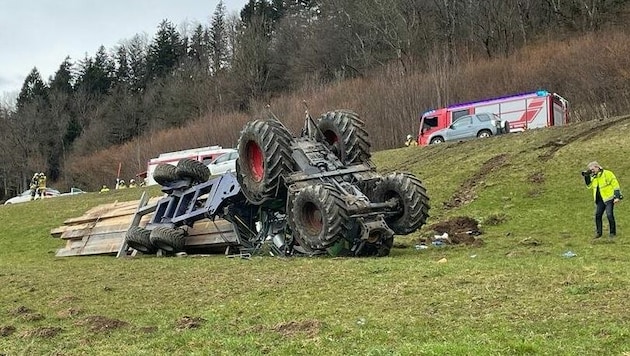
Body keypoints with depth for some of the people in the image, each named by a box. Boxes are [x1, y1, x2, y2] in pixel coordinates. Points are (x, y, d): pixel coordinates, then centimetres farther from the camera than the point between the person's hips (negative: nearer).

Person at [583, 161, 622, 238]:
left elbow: (615, 185, -10)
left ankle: (612, 232, 3)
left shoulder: (607, 174, -9)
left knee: (609, 215, -10)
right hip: (599, 200, 7)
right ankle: (598, 232, 9)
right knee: (597, 215, 0)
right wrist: (586, 176, 3)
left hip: (609, 198, -6)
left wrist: (617, 196, -15)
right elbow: (589, 186, 15)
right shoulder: (593, 177, 12)